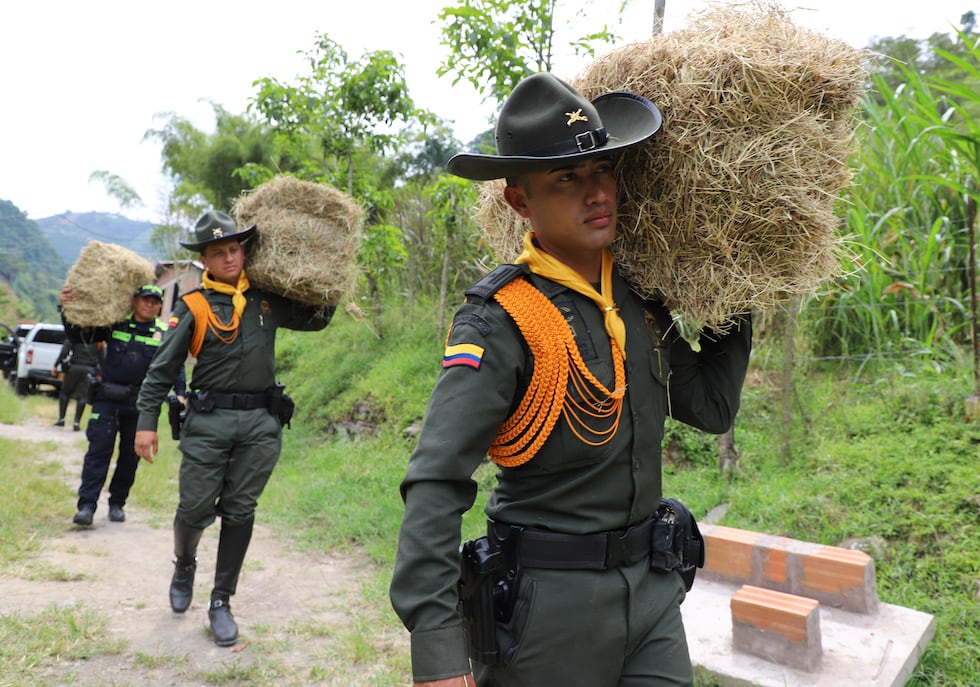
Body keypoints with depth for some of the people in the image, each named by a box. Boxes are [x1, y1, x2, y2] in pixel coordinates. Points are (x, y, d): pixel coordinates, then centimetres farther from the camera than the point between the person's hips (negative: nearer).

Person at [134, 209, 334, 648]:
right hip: (208, 420, -2)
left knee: (240, 512, 7)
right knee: (196, 508, 3)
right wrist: (147, 423, -3)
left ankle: (221, 603, 21)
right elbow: (162, 369, 1)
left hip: (260, 422, 2)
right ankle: (184, 566, 37)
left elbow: (316, 320, 18)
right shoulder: (193, 306, -1)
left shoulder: (267, 299, 7)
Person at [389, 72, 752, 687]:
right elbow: (436, 487, -23)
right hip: (549, 605, -5)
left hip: (652, 588, 6)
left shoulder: (639, 295, 2)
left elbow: (711, 406, 9)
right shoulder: (501, 322, -20)